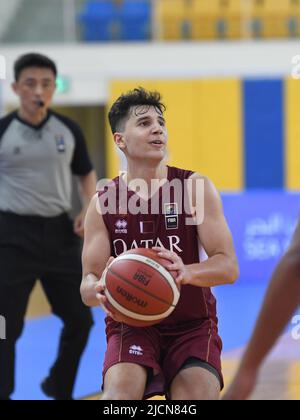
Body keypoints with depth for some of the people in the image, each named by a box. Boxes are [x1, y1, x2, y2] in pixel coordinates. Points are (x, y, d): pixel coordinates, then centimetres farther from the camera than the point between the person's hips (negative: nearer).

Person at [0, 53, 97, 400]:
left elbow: (86, 174, 17)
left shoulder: (68, 130, 3)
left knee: (80, 319, 10)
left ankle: (59, 389, 32)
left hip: (60, 232, 4)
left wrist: (90, 208, 0)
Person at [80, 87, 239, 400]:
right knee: (120, 392, -30)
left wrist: (186, 272, -33)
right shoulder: (103, 202, 0)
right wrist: (99, 290, -28)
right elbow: (88, 284, -2)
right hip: (131, 325, 0)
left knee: (197, 397, -24)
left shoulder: (195, 187, -4)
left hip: (192, 325, 0)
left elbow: (229, 268, -11)